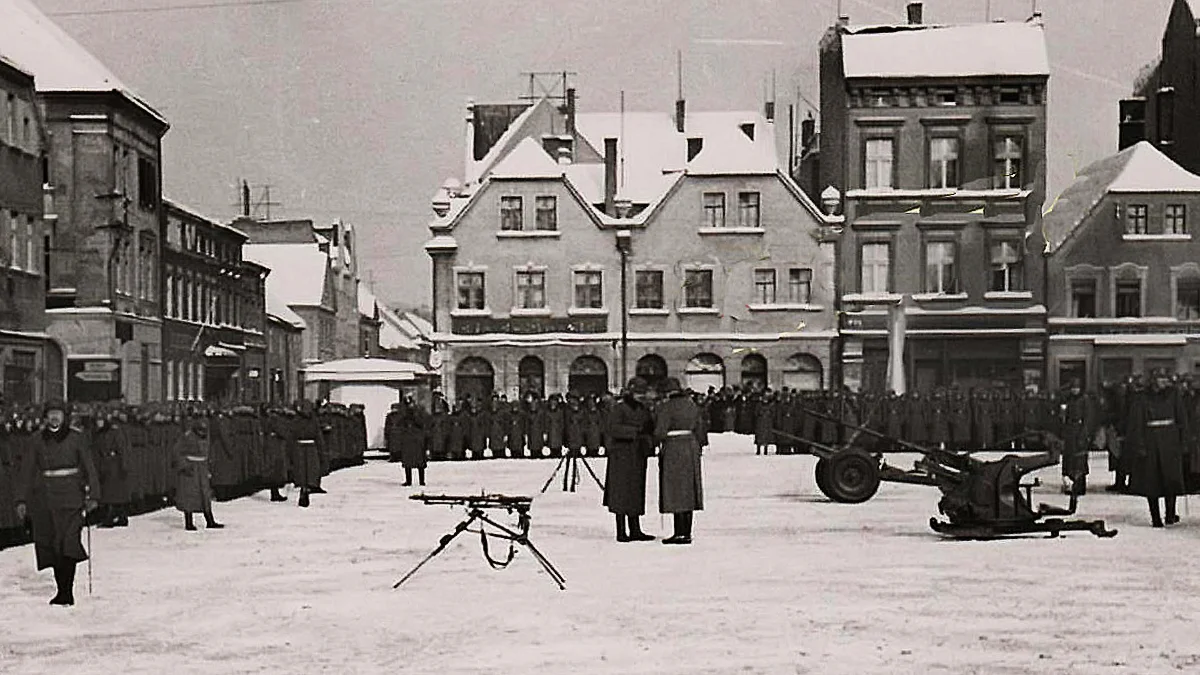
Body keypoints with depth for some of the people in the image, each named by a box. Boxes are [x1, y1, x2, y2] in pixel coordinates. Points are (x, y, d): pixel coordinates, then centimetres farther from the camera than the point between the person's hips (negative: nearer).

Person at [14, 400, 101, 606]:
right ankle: (62, 591, 11)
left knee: (68, 544, -14)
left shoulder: (76, 439, 3)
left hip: (71, 498, -3)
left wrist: (92, 496, -3)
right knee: (51, 545, 3)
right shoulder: (37, 441, 8)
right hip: (44, 500, 3)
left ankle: (66, 592, -14)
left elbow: (89, 469, 5)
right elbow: (27, 471, 10)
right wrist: (22, 500, 3)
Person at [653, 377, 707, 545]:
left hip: (673, 450, -6)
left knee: (675, 492, -2)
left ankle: (680, 533, -4)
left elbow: (660, 432, -16)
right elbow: (700, 431, 11)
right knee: (688, 492, 10)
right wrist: (698, 447, 20)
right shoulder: (692, 405, 9)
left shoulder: (666, 407, -11)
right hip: (691, 449, 6)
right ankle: (687, 533, 11)